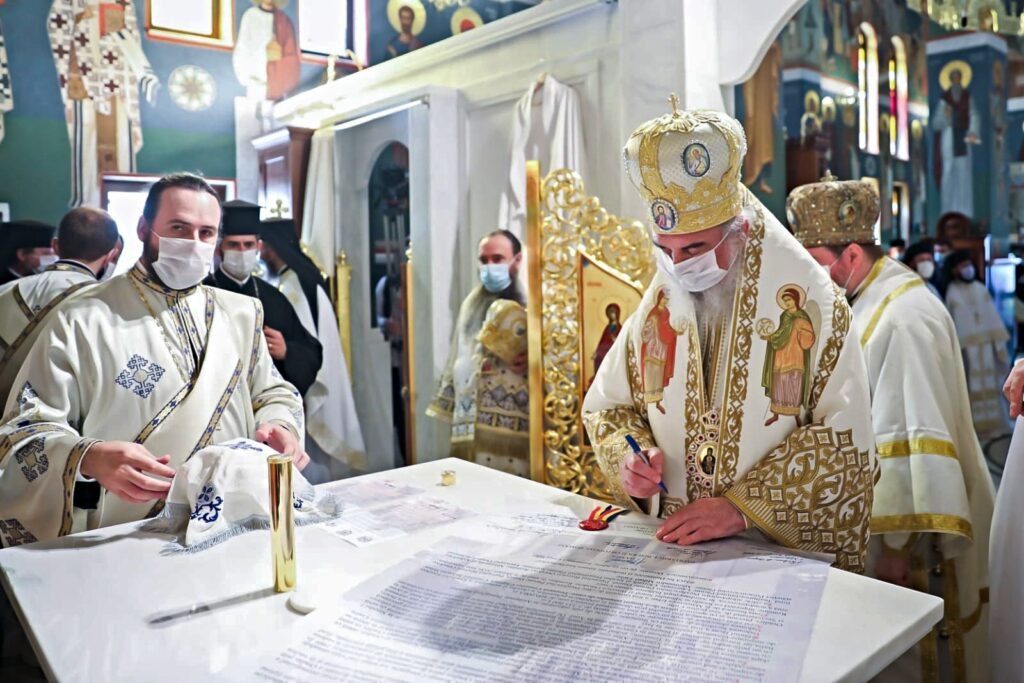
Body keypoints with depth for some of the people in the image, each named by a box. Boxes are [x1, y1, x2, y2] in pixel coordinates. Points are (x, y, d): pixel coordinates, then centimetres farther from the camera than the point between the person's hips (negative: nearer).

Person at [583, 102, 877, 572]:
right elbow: (607, 405, 13)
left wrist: (742, 506, -16)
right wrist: (628, 458, -9)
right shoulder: (658, 305, 3)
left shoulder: (808, 304, -6)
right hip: (673, 546, 3)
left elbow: (845, 440, -8)